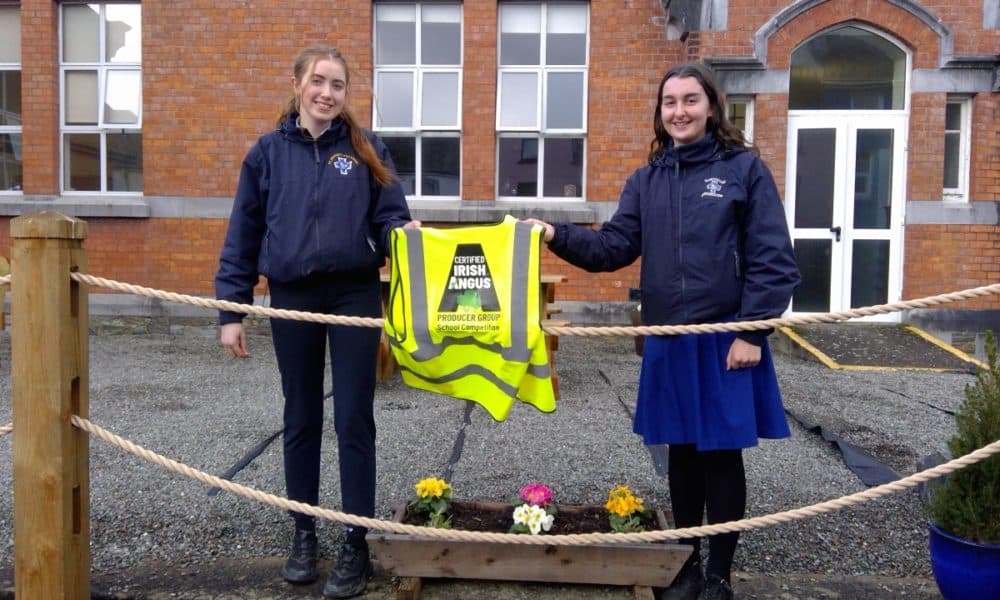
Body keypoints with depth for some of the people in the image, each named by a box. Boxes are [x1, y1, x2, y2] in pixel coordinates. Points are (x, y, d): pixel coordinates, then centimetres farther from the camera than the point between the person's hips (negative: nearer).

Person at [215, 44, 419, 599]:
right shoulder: (268, 152, 3)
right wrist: (230, 311, 2)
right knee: (301, 420, 12)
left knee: (354, 421, 2)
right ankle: (304, 535, 28)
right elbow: (242, 237, 4)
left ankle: (356, 545, 14)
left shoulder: (366, 149, 2)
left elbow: (388, 216, 3)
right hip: (291, 300, 1)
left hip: (354, 295, -1)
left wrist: (402, 232, -21)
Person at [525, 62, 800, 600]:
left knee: (722, 454, 6)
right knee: (681, 452, 13)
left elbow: (772, 259, -7)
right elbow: (614, 247, 2)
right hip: (667, 341, 4)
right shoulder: (647, 180, 10)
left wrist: (752, 332, -12)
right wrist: (557, 235, -13)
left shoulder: (745, 168, -3)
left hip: (725, 340, -4)